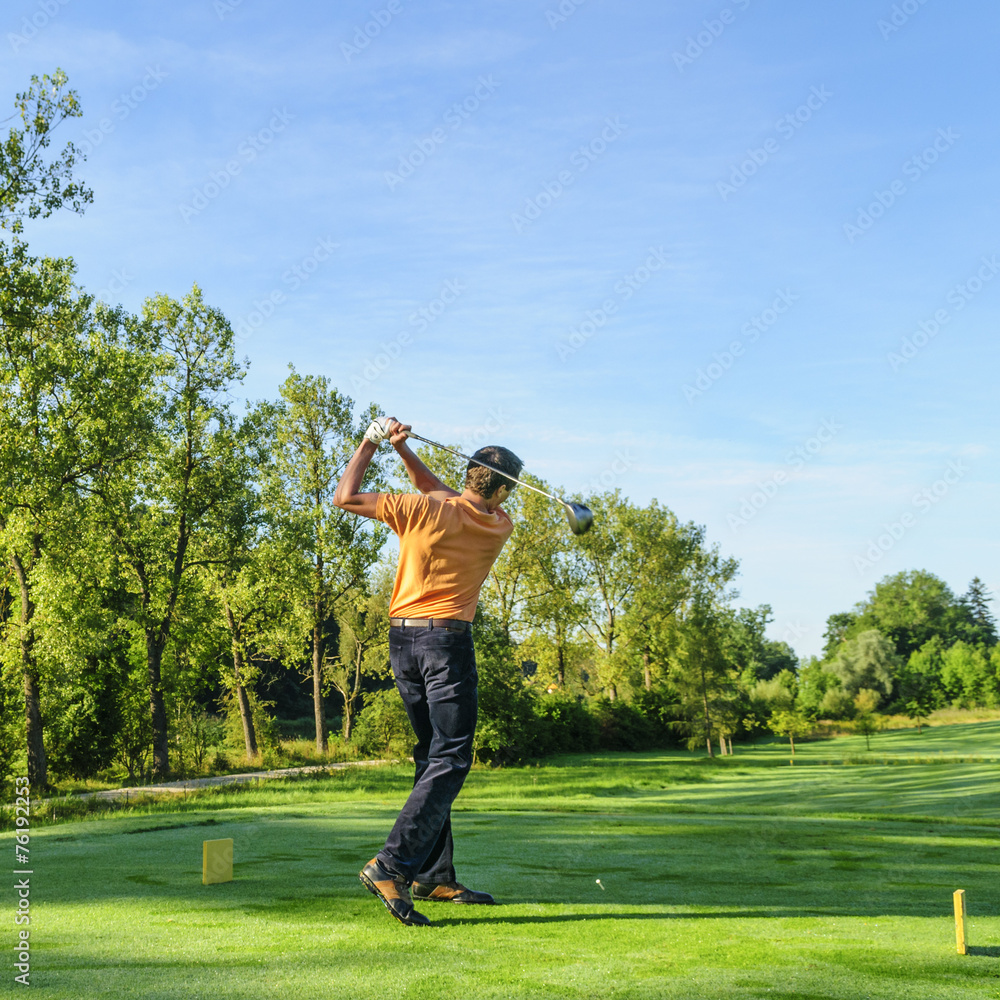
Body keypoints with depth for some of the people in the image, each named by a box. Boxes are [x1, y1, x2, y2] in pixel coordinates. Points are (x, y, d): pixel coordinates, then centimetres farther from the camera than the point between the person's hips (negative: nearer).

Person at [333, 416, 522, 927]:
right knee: (450, 760, -7)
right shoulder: (499, 527, 2)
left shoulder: (423, 511, -4)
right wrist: (401, 447, 8)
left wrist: (372, 442, 9)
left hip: (401, 637, 4)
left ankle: (435, 875, 16)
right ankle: (391, 864, -23)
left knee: (432, 755, 13)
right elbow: (442, 492, 15)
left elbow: (345, 497, 1)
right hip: (447, 639, -4)